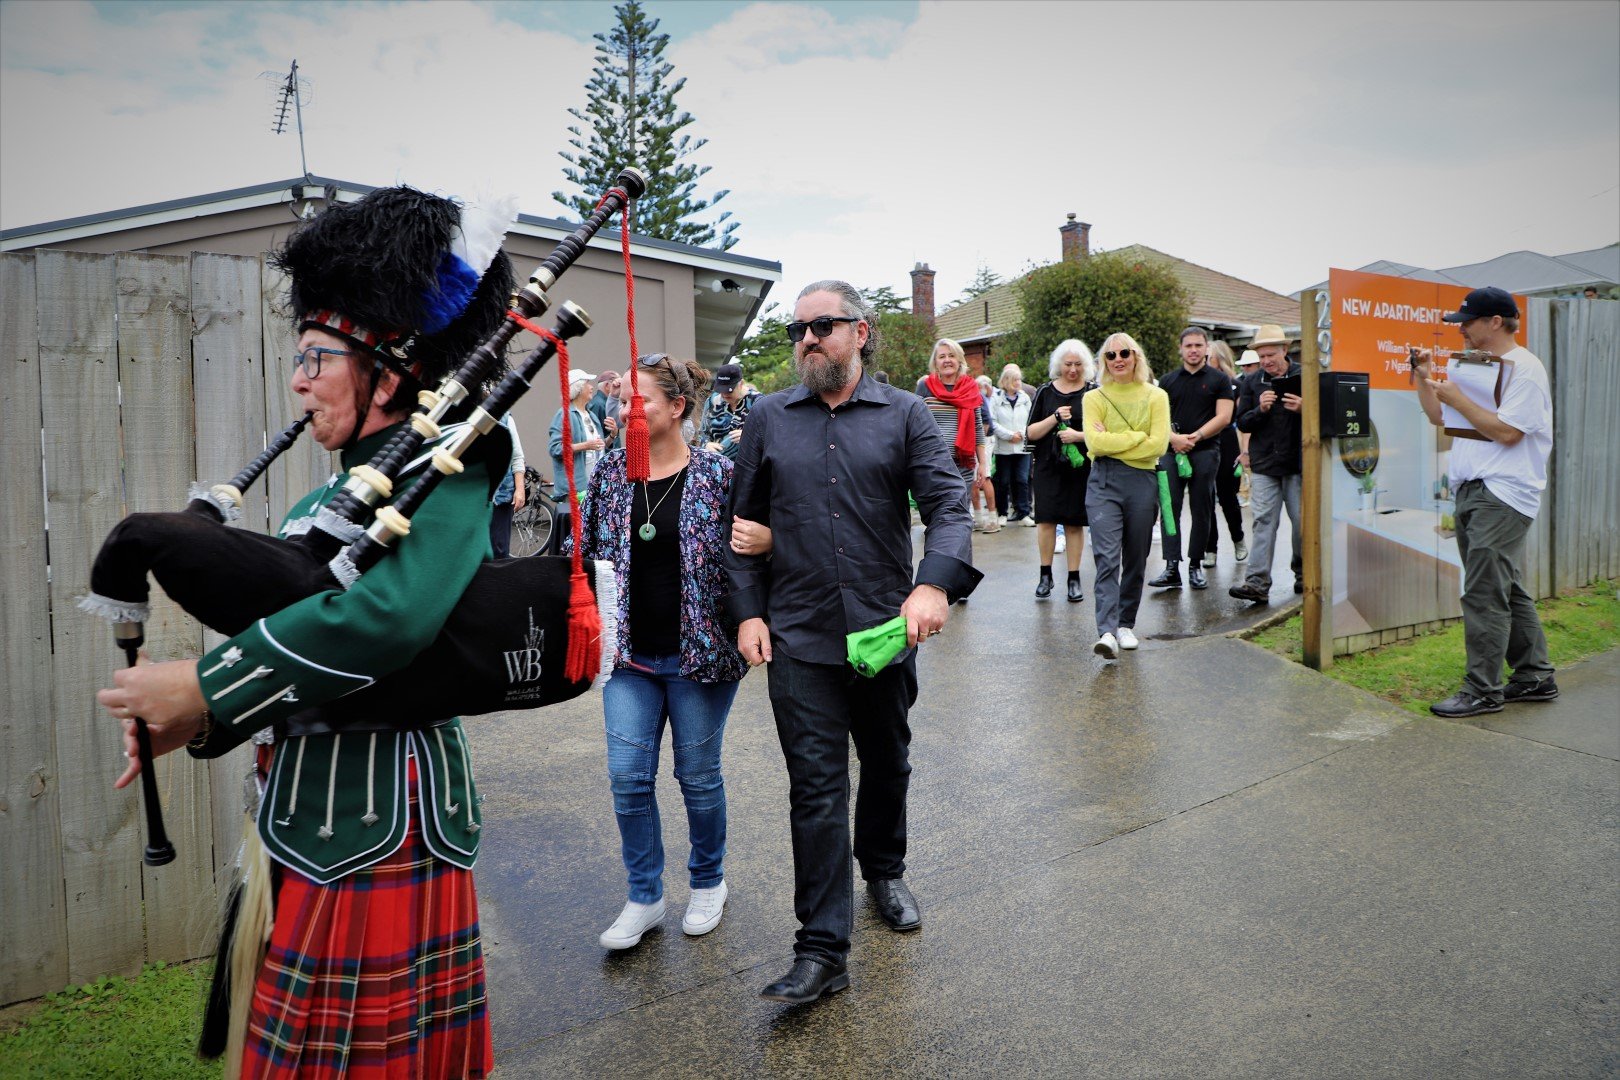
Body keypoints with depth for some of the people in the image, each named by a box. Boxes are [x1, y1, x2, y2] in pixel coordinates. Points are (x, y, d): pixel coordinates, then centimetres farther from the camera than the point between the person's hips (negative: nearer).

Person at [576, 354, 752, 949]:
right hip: (629, 654, 3)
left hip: (699, 651, -3)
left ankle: (708, 882, 34)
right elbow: (587, 549, 11)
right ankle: (644, 897, 22)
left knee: (698, 774, 11)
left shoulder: (718, 473, -8)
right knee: (628, 776, 3)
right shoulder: (610, 471, 3)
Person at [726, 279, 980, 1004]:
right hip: (799, 639, 0)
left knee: (887, 764, 20)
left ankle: (884, 871, 47)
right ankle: (821, 950, 7)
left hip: (887, 630, 1)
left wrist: (935, 584, -26)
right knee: (816, 787, -1)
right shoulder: (768, 420, 6)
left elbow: (950, 504, -8)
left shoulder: (905, 415, 1)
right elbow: (744, 524, 9)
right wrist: (748, 612, 0)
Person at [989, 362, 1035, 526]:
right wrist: (1009, 435, -12)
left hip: (1022, 446, 3)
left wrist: (1021, 434, -7)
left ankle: (1023, 513, 4)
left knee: (1022, 480, 0)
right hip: (1003, 447, -2)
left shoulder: (1025, 398, 10)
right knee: (1003, 482, 5)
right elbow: (993, 422, -7)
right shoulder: (996, 398, -1)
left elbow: (1031, 421, 9)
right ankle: (1002, 513, 16)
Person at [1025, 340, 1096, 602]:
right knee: (1046, 519, -4)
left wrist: (1079, 435, -15)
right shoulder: (1045, 392, 7)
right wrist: (1055, 418, -12)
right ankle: (1045, 574, 10)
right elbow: (1030, 433, 3)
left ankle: (1074, 578, 11)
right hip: (1049, 466, 1)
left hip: (1081, 466, -1)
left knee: (1075, 521, 3)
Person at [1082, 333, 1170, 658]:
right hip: (1104, 483, -2)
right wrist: (1137, 437, -7)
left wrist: (1113, 443, -8)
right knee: (1106, 557, -14)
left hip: (1143, 482, 2)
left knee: (1135, 560, 9)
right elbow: (1094, 442, -9)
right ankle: (1107, 632, -20)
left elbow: (1158, 444, -7)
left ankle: (1126, 624, 24)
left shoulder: (1156, 396, 7)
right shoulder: (1094, 398, 6)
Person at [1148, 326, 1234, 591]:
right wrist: (1174, 438, -12)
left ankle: (1195, 566, 12)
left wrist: (1195, 437, -14)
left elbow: (1223, 417, -3)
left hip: (1206, 452, -1)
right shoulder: (1168, 381, 12)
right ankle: (1171, 568, -9)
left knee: (1202, 510, 3)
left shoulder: (1219, 380, 6)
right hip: (1172, 451, 1)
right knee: (1170, 507, -7)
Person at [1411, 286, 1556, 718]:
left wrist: (1457, 397, -14)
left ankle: (1482, 691, -4)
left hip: (1503, 495, -9)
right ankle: (1535, 677, 23)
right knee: (1508, 592, 14)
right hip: (1471, 492, 9)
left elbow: (1506, 431, -19)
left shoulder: (1523, 368, -10)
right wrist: (1425, 380, 10)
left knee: (1484, 595, -10)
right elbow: (1439, 418, 23)